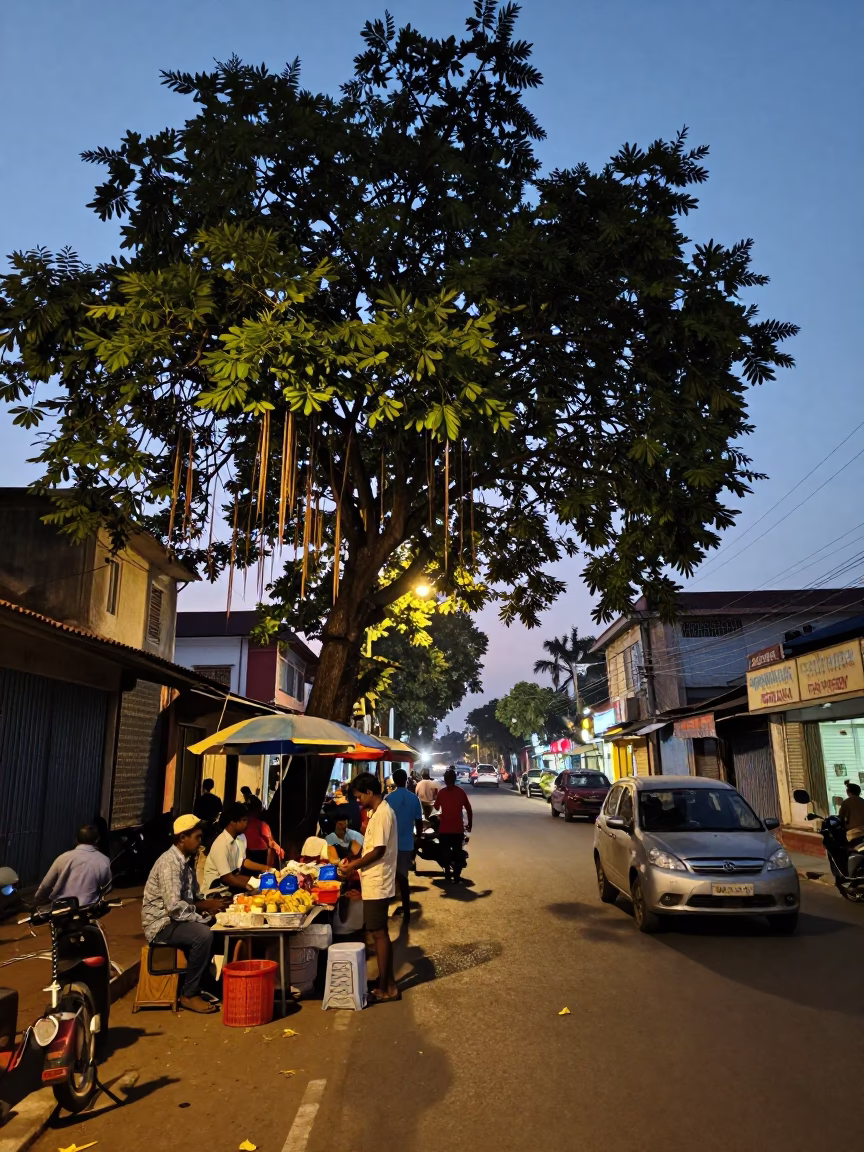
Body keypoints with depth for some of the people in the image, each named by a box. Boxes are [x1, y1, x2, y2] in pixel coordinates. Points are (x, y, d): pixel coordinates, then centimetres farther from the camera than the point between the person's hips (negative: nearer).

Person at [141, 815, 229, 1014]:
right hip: (161, 923, -9)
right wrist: (206, 906, -20)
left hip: (176, 918, 9)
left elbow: (193, 898, 13)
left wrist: (210, 903, -7)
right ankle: (189, 994, -13)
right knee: (203, 935, -28)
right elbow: (174, 906, -28)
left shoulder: (186, 860, 8)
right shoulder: (170, 863, -21)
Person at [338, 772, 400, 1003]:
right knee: (380, 933, 16)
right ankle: (388, 983, 25)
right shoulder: (381, 812, 11)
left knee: (379, 934, -1)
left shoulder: (382, 814, -19)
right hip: (375, 882, 10)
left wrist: (354, 866, -13)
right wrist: (355, 862, 11)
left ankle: (384, 989, 8)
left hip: (377, 884, -10)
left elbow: (379, 850, -22)